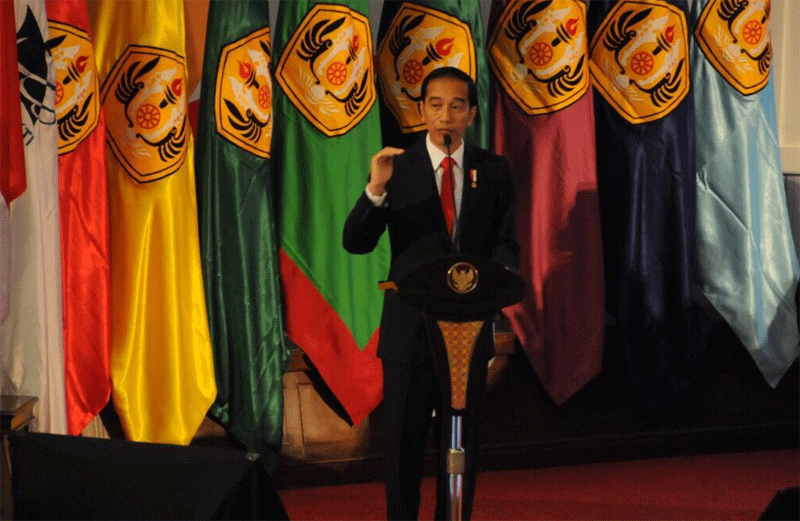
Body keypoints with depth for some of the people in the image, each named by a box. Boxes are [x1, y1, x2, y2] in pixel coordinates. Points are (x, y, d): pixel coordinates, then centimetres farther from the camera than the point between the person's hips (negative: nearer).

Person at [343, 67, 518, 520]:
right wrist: (376, 190, -27)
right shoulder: (398, 168, -3)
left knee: (463, 444, 11)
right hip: (410, 326, -1)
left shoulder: (494, 171, 3)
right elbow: (356, 243, -10)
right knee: (403, 444, 7)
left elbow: (507, 244, 3)